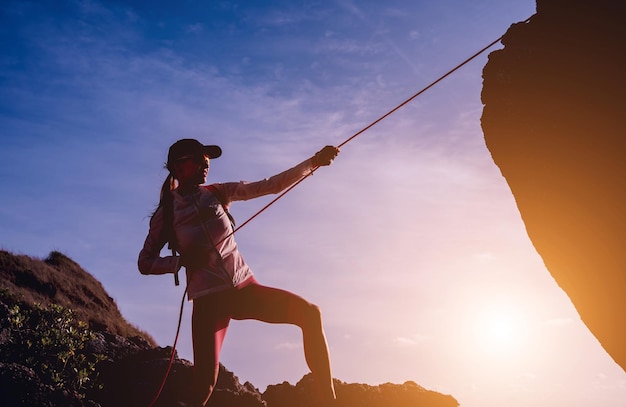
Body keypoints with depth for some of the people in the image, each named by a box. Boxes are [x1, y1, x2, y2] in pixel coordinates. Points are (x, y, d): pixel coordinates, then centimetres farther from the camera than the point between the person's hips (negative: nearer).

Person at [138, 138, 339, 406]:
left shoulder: (219, 193, 3)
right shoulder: (166, 213, -3)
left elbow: (271, 185, -1)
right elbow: (145, 263, 2)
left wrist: (314, 162, -9)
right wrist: (183, 260, -14)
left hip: (245, 288, 3)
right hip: (208, 301, -3)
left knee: (310, 313, -17)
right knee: (204, 385, -11)